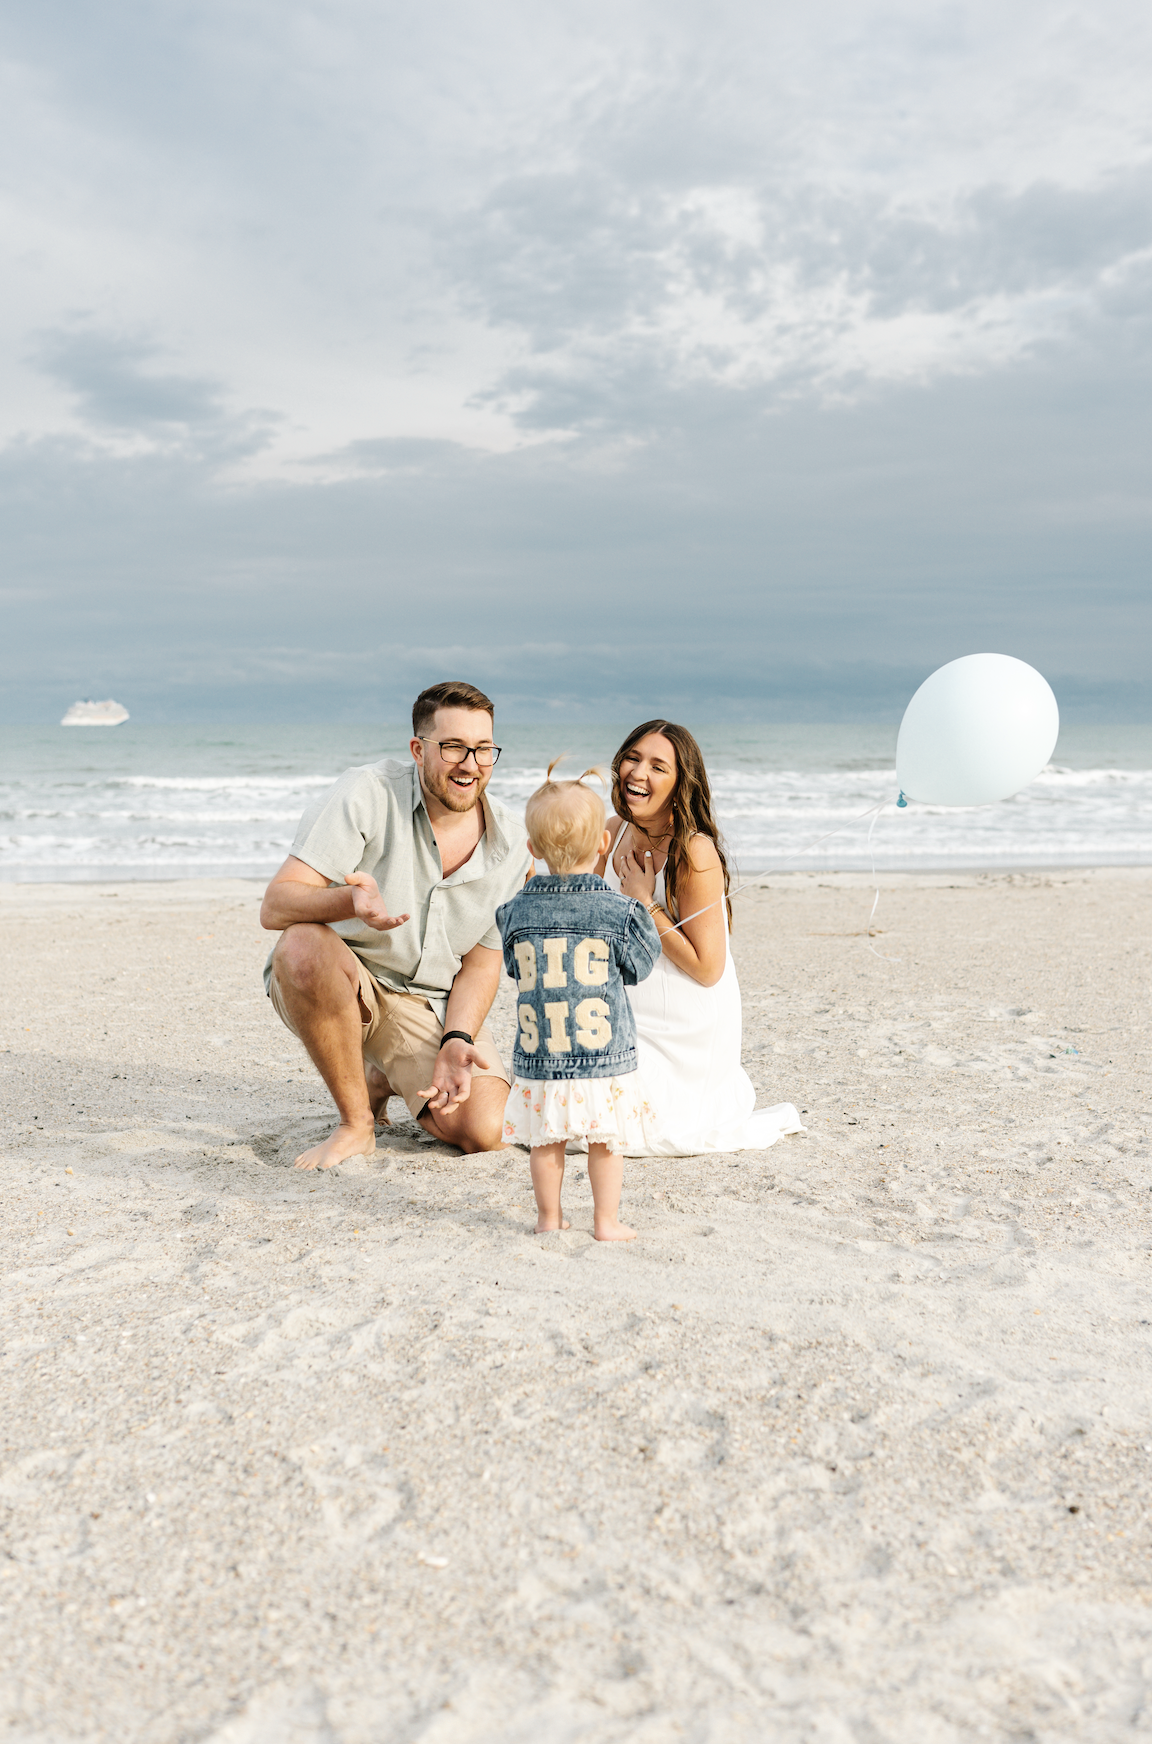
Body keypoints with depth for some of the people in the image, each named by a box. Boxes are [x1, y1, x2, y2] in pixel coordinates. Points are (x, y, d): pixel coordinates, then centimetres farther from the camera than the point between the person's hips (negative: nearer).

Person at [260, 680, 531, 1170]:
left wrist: (456, 1040, -14)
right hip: (328, 981, -3)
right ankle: (356, 1122, -16)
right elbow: (274, 906, -25)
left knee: (483, 1131, -17)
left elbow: (482, 960, 3)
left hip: (428, 1002, 3)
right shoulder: (366, 794, -19)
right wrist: (349, 900, -47)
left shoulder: (509, 848, -5)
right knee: (306, 944, -38)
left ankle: (385, 1077, 17)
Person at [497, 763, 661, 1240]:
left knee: (546, 1141, 14)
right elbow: (642, 965, 5)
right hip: (604, 1057, -2)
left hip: (538, 1059, 2)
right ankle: (606, 1221, 17)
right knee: (606, 1141, 10)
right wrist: (640, 906, 18)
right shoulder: (619, 912, -9)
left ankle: (548, 1218, 24)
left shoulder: (517, 911, -2)